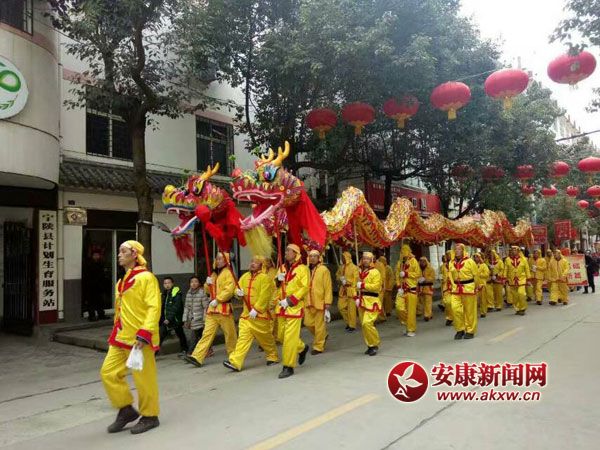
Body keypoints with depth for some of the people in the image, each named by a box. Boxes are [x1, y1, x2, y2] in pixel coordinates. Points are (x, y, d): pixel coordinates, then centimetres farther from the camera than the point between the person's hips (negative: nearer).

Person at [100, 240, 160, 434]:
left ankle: (150, 416, 20)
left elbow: (154, 308, -19)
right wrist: (116, 333, 21)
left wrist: (144, 334, -26)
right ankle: (126, 409, 23)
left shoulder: (146, 278, -12)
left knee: (144, 379, 2)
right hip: (121, 338, 8)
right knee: (109, 373, 6)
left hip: (139, 338, -8)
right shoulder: (121, 281, 15)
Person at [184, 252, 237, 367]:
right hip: (212, 308, 6)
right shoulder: (214, 274, 18)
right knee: (207, 333, 0)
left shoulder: (228, 273, -6)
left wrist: (217, 300, -20)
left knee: (230, 333, 6)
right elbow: (208, 290, 22)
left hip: (224, 308, -6)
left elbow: (229, 290, -18)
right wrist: (208, 284, 1)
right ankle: (197, 357, -7)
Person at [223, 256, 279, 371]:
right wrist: (238, 292, -7)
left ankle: (273, 357, 28)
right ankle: (235, 362, -5)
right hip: (246, 313, 5)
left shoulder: (265, 278, -10)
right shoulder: (245, 276, 11)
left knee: (266, 338, 8)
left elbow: (264, 296, -17)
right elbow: (238, 289, 17)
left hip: (260, 314, -5)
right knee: (243, 337, -1)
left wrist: (256, 309, -21)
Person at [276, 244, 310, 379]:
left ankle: (288, 366, 3)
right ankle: (302, 348, 37)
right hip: (282, 306, 7)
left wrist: (290, 300, -18)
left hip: (295, 306, -7)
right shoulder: (283, 268, 13)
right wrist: (278, 279, -5)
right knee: (282, 335, 12)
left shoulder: (302, 269, -6)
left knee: (290, 337, -7)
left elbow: (305, 288, -14)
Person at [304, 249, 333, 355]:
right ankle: (323, 336, 36)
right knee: (308, 323, 11)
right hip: (309, 302, 5)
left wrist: (327, 304, -14)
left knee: (319, 325, 3)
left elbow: (328, 288, -10)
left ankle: (318, 347, 19)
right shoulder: (307, 270, 6)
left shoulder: (324, 270, -8)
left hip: (320, 302, -5)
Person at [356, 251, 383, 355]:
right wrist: (357, 297, 7)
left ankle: (375, 344, 0)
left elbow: (376, 286, -20)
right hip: (362, 301, 8)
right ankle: (370, 345, 21)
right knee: (364, 324, 9)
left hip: (371, 301, -8)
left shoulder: (375, 272, -9)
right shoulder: (361, 272, 16)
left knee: (367, 323, -17)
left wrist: (363, 285, -19)